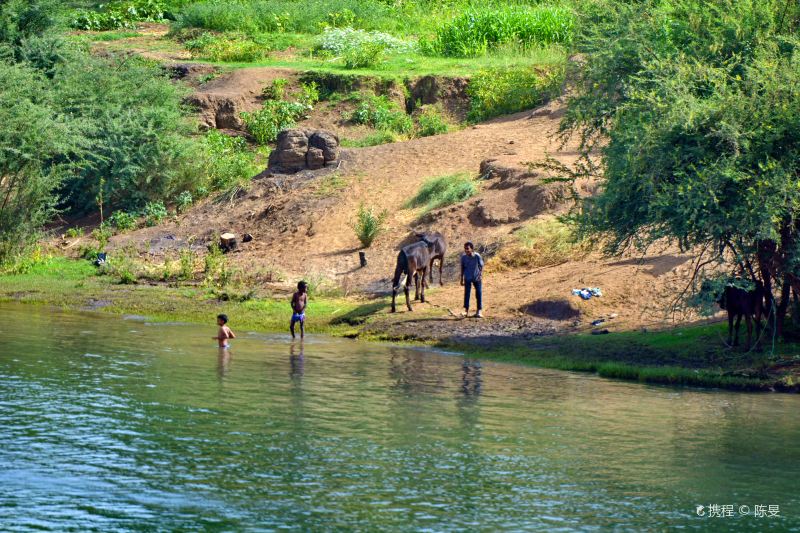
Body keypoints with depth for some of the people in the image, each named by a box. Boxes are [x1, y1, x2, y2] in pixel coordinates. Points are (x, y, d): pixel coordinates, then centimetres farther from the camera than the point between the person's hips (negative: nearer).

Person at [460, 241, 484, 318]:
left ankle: (479, 311, 10)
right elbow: (462, 268, 2)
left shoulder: (477, 256, -16)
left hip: (477, 278, -1)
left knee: (479, 294, 2)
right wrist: (462, 279, 6)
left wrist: (481, 276, -14)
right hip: (467, 278, 1)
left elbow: (481, 267, -5)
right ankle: (466, 311, -1)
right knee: (467, 293, -6)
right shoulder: (463, 257, -10)